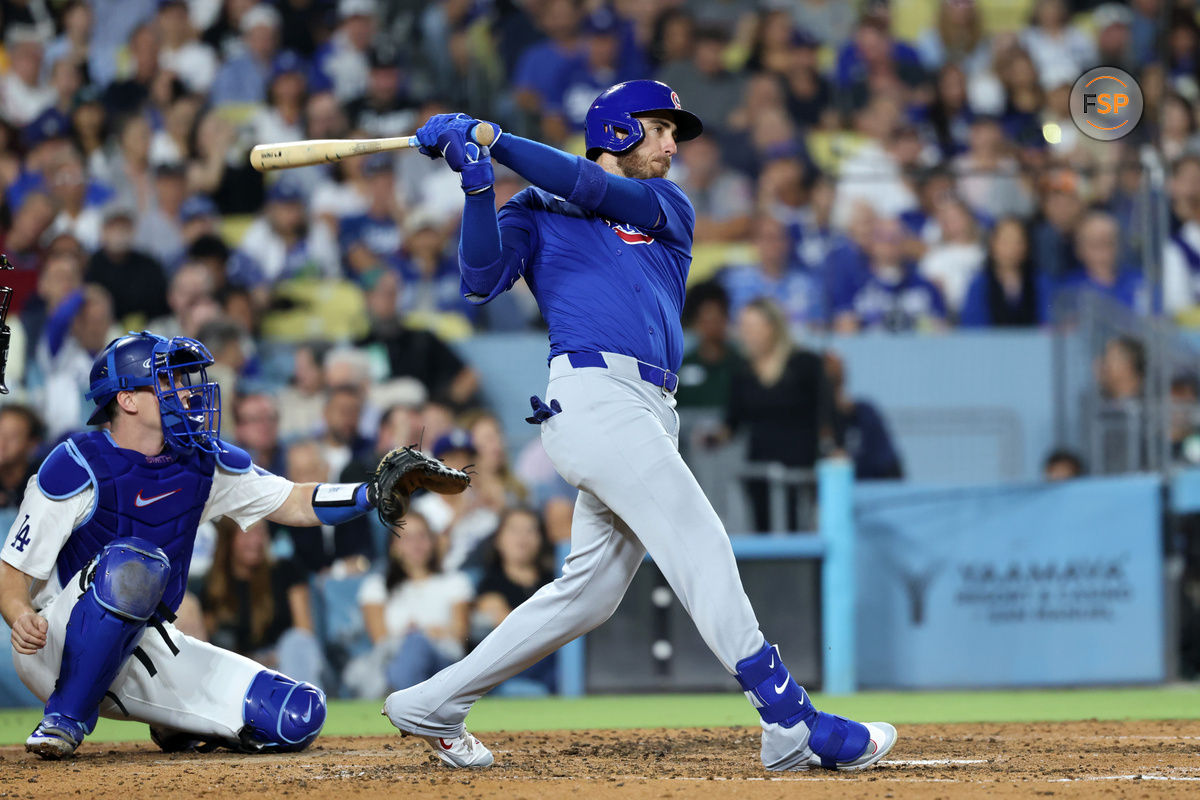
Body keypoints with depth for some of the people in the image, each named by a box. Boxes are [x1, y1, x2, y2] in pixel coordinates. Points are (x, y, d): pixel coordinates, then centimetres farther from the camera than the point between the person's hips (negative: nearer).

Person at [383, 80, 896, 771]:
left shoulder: (669, 209, 23)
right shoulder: (536, 212, 13)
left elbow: (592, 189, 4)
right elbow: (482, 278, -3)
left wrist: (491, 140, -2)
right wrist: (479, 185, -15)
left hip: (651, 415, 6)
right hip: (594, 395, -6)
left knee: (590, 590, 6)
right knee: (702, 547, -14)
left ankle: (434, 705, 16)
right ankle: (794, 726, -19)